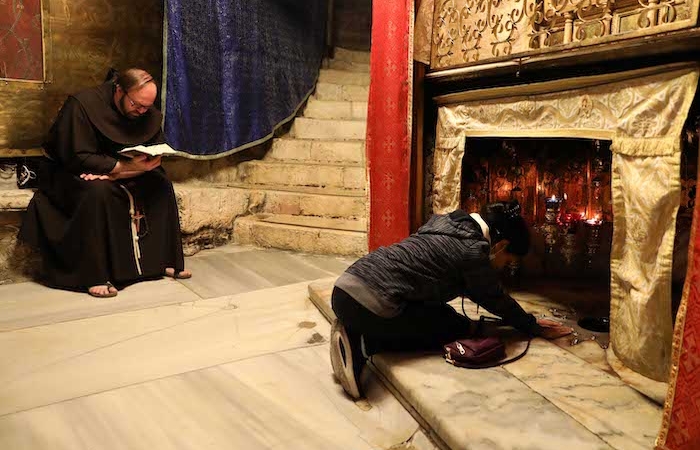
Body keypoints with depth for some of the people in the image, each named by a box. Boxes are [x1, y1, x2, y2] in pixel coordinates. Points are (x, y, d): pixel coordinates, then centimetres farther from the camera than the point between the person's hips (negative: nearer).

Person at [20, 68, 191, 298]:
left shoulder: (149, 115, -5)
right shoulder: (82, 105, -22)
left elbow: (154, 158, -9)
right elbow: (77, 159, -27)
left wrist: (115, 174, -26)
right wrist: (126, 166, -37)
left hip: (118, 173, 5)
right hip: (67, 172, -5)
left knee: (161, 184, -16)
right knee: (98, 191, -37)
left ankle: (165, 261, -10)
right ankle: (94, 276, -31)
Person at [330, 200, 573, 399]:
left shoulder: (451, 225, 20)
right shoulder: (473, 251, -5)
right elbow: (495, 299, 11)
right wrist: (534, 327, 27)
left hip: (345, 286, 9)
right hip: (369, 306, -9)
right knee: (458, 327, 9)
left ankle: (354, 332, 9)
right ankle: (367, 344, -4)